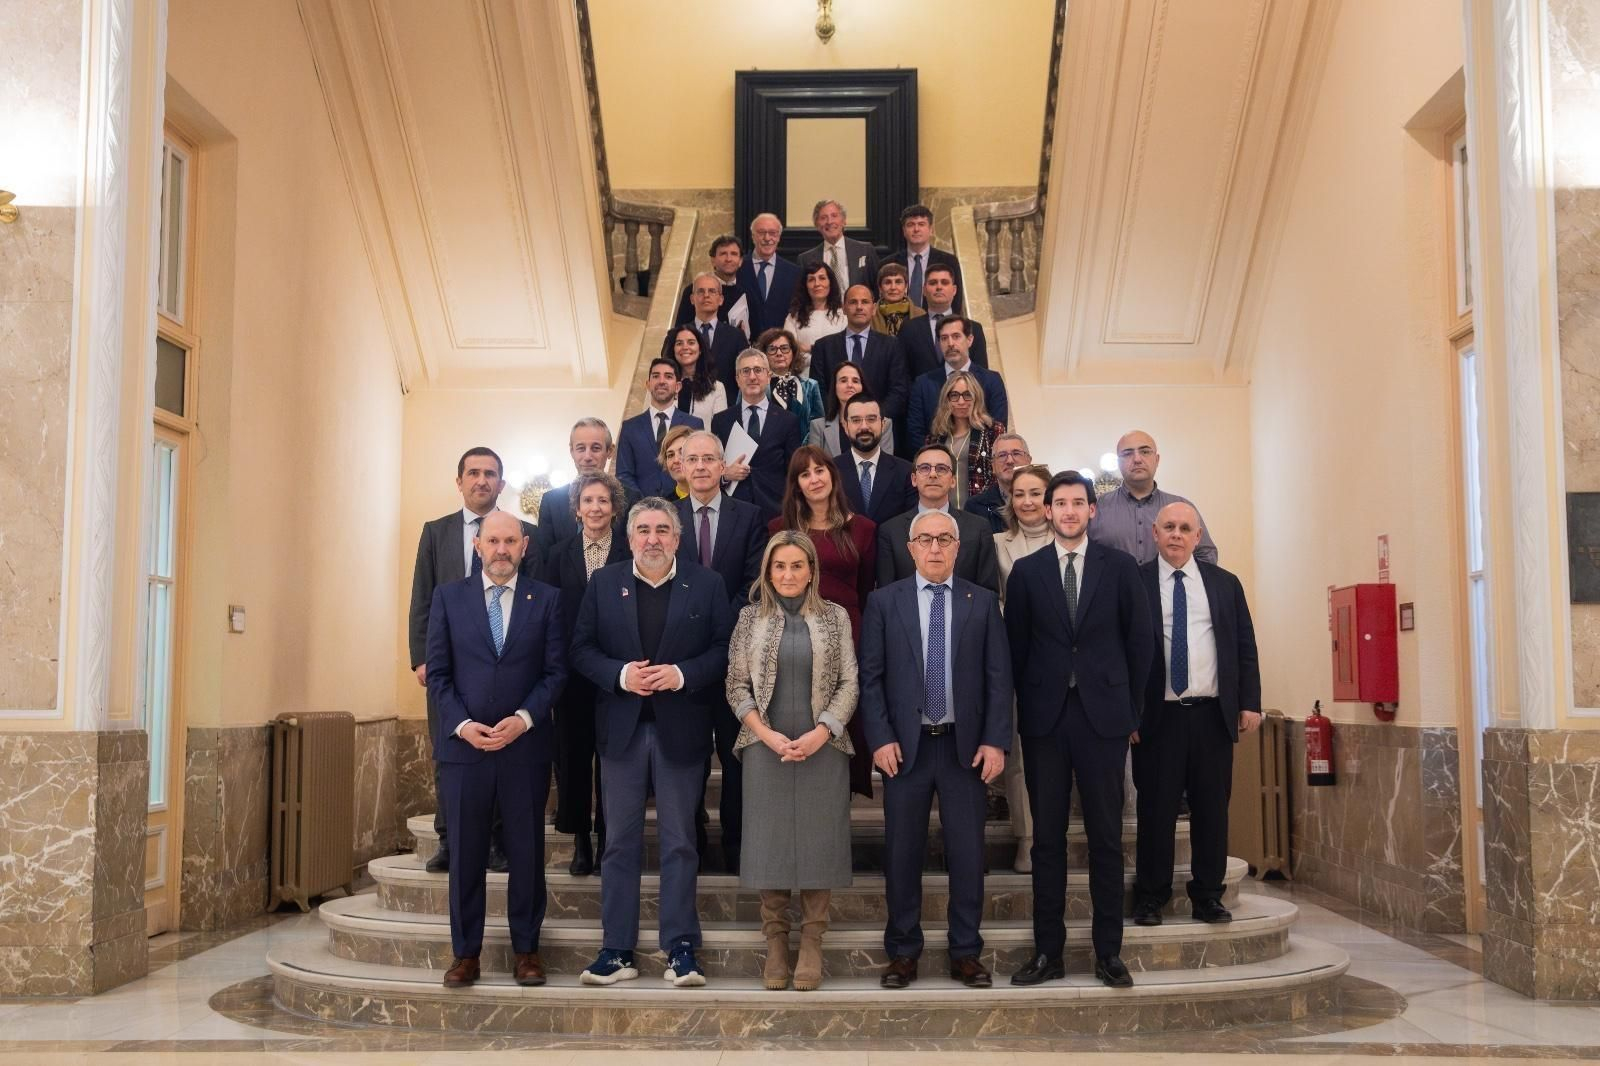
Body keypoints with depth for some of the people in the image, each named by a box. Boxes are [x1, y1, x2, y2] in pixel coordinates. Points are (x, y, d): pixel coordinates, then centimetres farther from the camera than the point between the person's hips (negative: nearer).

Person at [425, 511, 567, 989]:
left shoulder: (546, 599, 5)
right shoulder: (448, 596, 6)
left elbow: (556, 670, 1)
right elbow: (437, 672, 3)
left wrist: (523, 719, -13)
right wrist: (462, 725, -9)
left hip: (526, 745, 0)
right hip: (464, 741, 0)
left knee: (527, 850, 5)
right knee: (466, 851, 5)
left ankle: (526, 949, 16)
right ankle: (465, 952, 15)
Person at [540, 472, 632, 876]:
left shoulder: (630, 553, -1)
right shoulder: (560, 555, 7)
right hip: (572, 672, 2)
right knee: (573, 754, 6)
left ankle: (607, 838, 15)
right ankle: (580, 839, 17)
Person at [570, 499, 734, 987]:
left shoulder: (706, 584, 3)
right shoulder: (604, 582, 7)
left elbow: (725, 648, -1)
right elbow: (582, 649, 3)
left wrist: (683, 674, -16)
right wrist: (620, 674, -13)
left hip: (681, 728, -1)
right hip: (622, 727, 1)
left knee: (679, 840, 4)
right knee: (620, 841, 6)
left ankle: (681, 947, 11)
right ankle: (616, 950, 11)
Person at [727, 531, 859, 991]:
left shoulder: (835, 617, 4)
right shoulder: (750, 617, 4)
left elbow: (849, 684, 1)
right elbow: (736, 685, 2)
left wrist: (819, 734, -11)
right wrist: (767, 735, -10)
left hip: (822, 747, 0)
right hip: (766, 749, 0)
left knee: (818, 841, 1)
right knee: (770, 841, 3)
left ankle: (812, 943, 9)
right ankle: (775, 942, 12)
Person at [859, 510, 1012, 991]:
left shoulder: (983, 603, 4)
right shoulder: (884, 602, 3)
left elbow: (998, 677, 2)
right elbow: (871, 676, 1)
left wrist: (996, 740, -6)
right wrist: (880, 739, -8)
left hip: (966, 746, 0)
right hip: (905, 745, 0)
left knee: (967, 852, 5)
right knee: (902, 852, 7)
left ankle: (966, 952, 17)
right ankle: (902, 951, 19)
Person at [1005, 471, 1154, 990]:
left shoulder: (1120, 567, 4)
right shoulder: (1026, 571, 6)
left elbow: (1141, 639, 6)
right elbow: (1016, 644, 7)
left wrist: (1130, 707, 4)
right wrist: (1027, 703, 3)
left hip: (1103, 716, -1)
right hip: (1044, 718, 1)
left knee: (1106, 837, 4)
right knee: (1047, 837, 5)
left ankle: (1108, 952, 12)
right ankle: (1048, 951, 12)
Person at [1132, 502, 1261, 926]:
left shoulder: (1225, 584, 11)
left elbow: (1245, 647, 12)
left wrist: (1250, 701, 3)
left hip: (1214, 715, 3)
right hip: (1157, 715, -3)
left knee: (1212, 808, 7)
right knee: (1157, 808, 1)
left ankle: (1207, 896, 18)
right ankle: (1151, 896, 13)